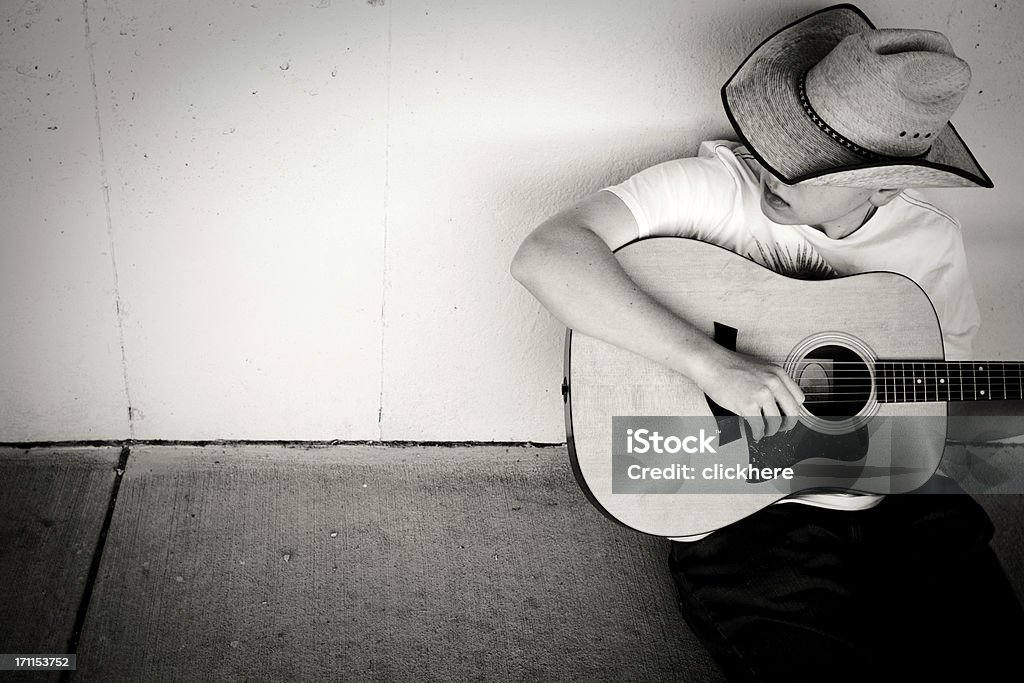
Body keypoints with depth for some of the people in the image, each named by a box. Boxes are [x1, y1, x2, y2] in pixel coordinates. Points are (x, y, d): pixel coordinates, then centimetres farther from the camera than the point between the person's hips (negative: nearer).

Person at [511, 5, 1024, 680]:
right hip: (741, 513, -4)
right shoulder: (707, 187, -14)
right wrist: (709, 361, -32)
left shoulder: (933, 240, 1)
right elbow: (544, 255, -29)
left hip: (899, 499, 4)